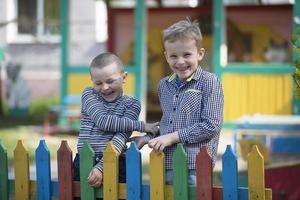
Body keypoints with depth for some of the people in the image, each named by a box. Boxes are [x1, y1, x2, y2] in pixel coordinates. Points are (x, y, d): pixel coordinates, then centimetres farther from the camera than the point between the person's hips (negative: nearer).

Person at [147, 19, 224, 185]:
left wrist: (173, 137, -13)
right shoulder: (163, 85, 13)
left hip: (195, 167, -5)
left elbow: (211, 125, -13)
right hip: (165, 166, 6)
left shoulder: (209, 82, -6)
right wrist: (148, 138, 10)